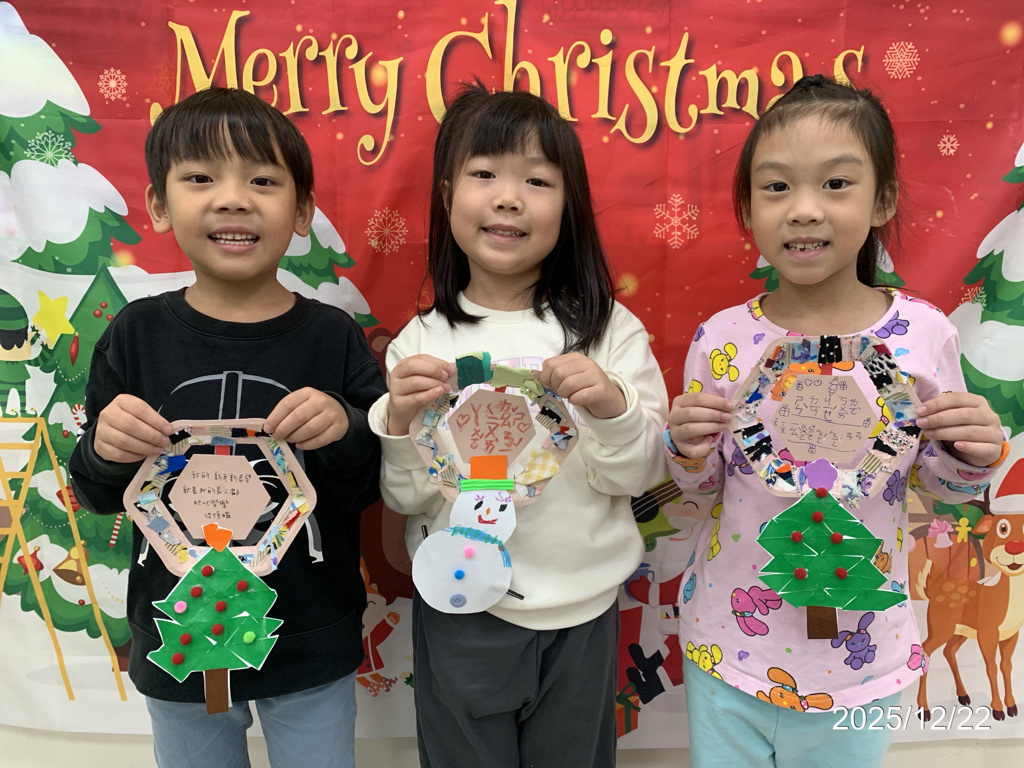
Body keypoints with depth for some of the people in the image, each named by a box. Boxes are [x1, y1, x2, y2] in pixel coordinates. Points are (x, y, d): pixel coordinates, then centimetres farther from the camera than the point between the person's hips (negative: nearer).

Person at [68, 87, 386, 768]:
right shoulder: (137, 335, -7)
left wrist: (346, 433, -27)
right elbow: (97, 496, 0)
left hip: (313, 651, -1)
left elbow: (374, 489, -7)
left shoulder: (332, 337, -11)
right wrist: (106, 452, -21)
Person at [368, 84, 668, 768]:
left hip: (583, 614, 1)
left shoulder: (611, 330, -7)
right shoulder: (422, 342, -7)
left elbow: (637, 476, -7)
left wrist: (612, 407, -25)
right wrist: (399, 422, -23)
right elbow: (409, 499, -4)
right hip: (461, 614, 0)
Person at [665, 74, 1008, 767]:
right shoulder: (722, 340, -12)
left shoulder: (923, 333, -12)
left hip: (861, 650, 0)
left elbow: (943, 481, 3)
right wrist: (688, 448, -21)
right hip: (730, 639, 0)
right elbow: (702, 487, 0)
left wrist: (972, 456, -18)